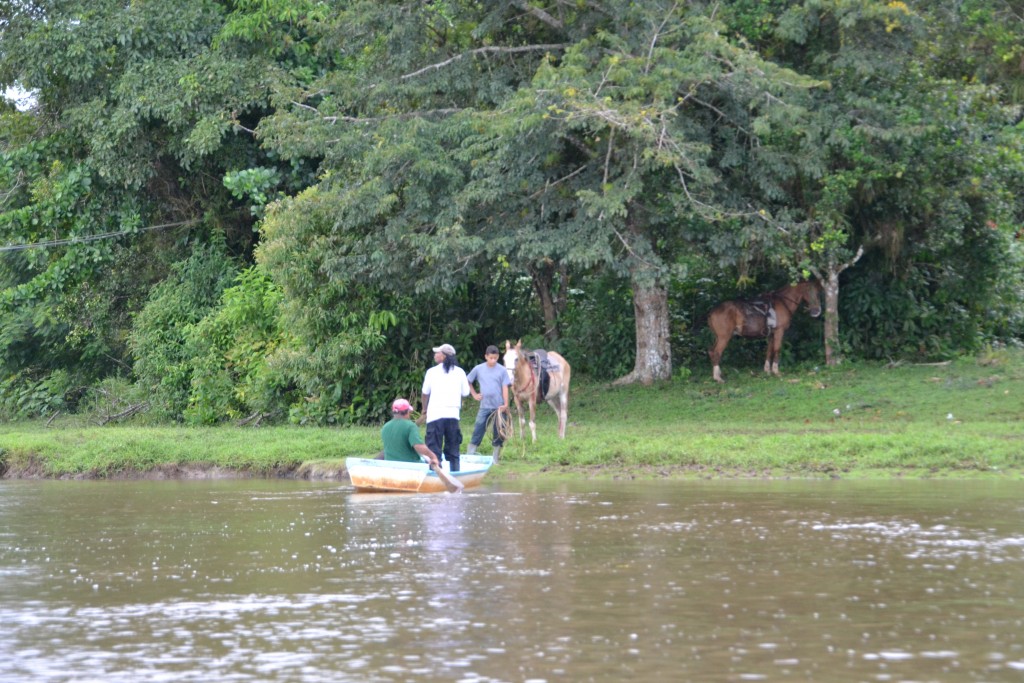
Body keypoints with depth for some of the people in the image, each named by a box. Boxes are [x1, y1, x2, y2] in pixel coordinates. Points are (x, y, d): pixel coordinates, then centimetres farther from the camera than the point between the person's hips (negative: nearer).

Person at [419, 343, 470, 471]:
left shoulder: (432, 372, -1)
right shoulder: (459, 372, 5)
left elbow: (425, 393, 7)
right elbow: (465, 393, 7)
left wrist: (424, 411, 21)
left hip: (435, 414, -3)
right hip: (453, 413, 3)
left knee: (434, 448, -1)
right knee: (453, 449, 10)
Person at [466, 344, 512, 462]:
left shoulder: (502, 370, -2)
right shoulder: (478, 369, 2)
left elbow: (505, 388, -6)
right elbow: (467, 381, 16)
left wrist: (506, 404, -16)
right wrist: (474, 394, 6)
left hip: (499, 407, -1)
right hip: (484, 406, 1)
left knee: (498, 433, 4)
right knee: (478, 429, -4)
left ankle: (495, 458, 13)